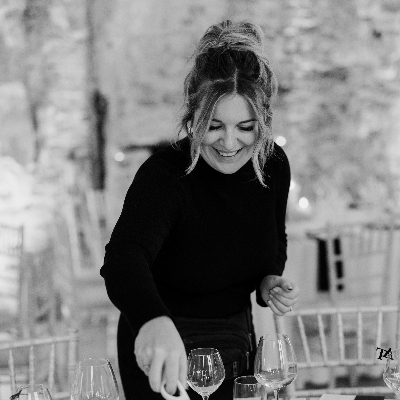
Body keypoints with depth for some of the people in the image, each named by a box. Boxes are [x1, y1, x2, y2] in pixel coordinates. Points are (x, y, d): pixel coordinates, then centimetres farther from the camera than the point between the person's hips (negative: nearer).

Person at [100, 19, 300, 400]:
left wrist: (270, 280, -10)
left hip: (237, 344, 6)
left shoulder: (273, 165, -10)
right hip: (162, 356, -5)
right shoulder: (164, 175, -28)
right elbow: (123, 257, -47)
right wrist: (154, 321, -67)